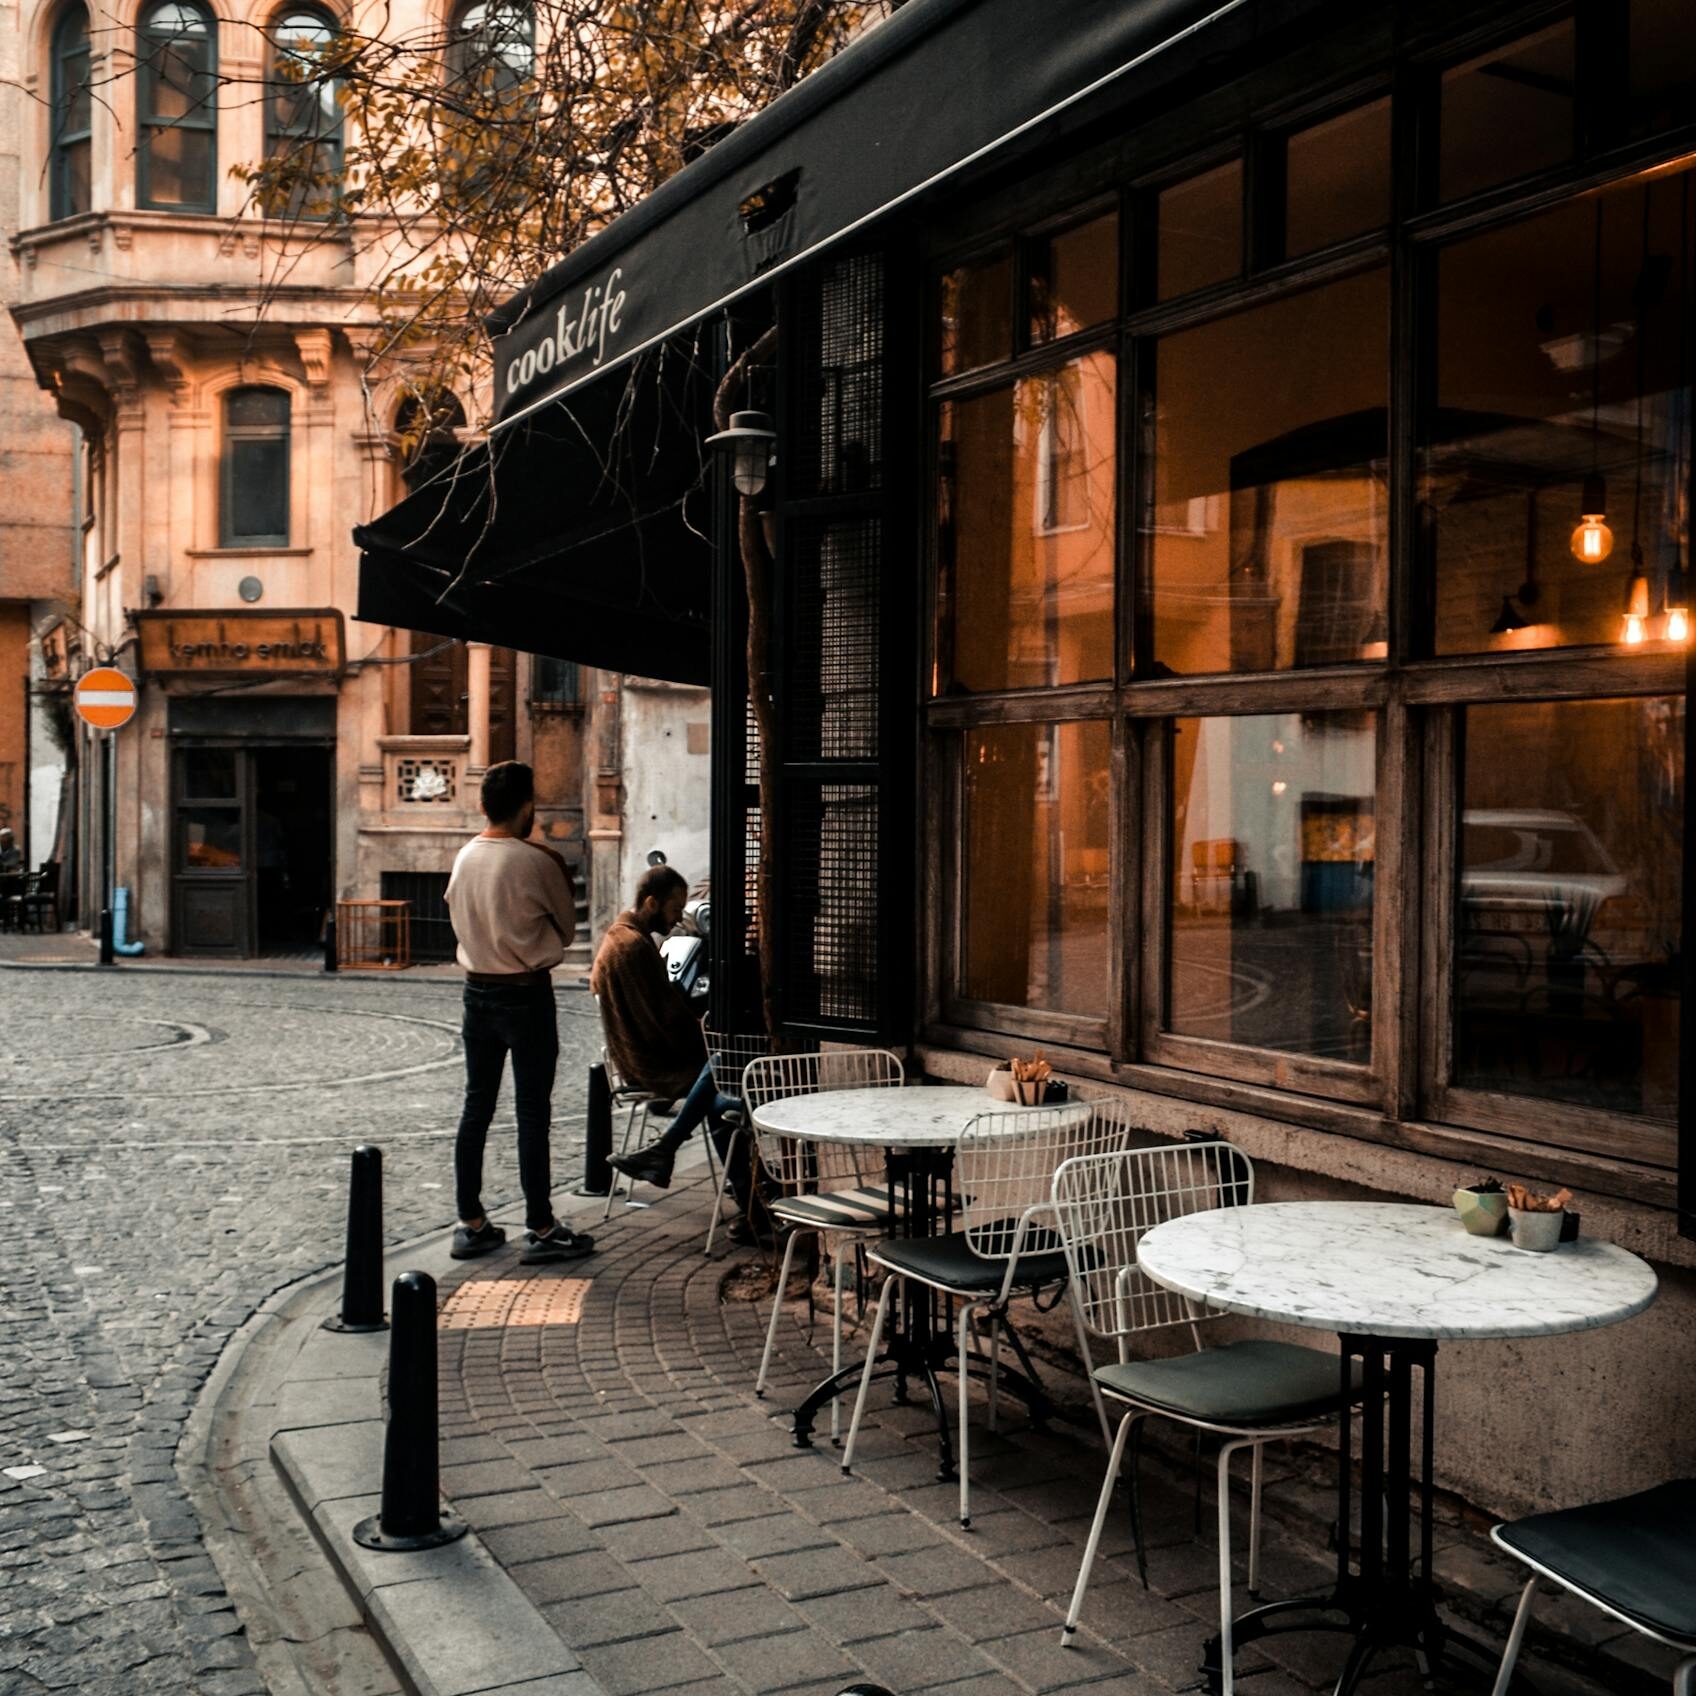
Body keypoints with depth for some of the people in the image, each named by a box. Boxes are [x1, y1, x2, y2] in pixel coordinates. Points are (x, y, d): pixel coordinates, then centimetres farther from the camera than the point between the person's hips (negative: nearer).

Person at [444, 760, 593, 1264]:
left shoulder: (464, 858, 2)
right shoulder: (537, 862, -15)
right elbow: (567, 929, -2)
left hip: (477, 991, 6)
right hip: (526, 995, -6)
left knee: (476, 1107, 11)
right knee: (532, 1112, 0)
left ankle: (471, 1225, 16)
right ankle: (541, 1229, 4)